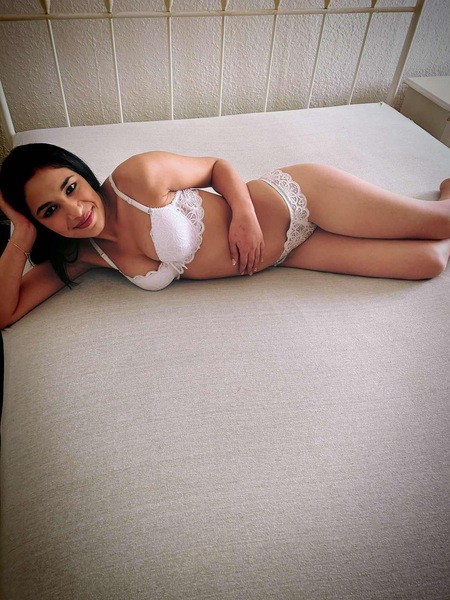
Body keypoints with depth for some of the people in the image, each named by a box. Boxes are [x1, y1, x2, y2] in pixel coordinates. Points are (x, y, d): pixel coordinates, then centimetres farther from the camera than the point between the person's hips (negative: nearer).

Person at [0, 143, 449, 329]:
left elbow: (218, 166, -6)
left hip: (293, 200, -3)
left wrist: (244, 212, -23)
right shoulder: (81, 255, -4)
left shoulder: (137, 178, -22)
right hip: (286, 252, 4)